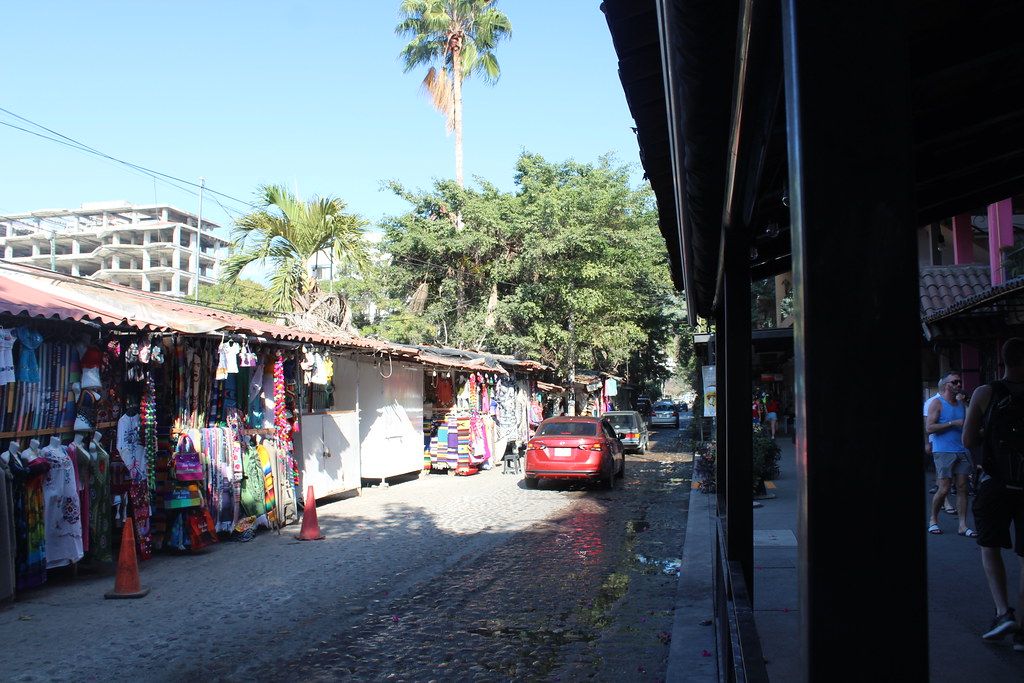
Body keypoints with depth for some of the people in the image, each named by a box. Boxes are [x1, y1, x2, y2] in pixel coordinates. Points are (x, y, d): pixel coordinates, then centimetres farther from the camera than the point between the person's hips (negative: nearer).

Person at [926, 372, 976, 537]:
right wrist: (953, 423, -17)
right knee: (944, 489, -6)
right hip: (943, 451, -6)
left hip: (962, 451, 6)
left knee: (962, 487, 1)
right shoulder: (937, 403, -3)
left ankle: (963, 525, 4)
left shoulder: (961, 404, 18)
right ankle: (933, 520, 13)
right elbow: (929, 428, -12)